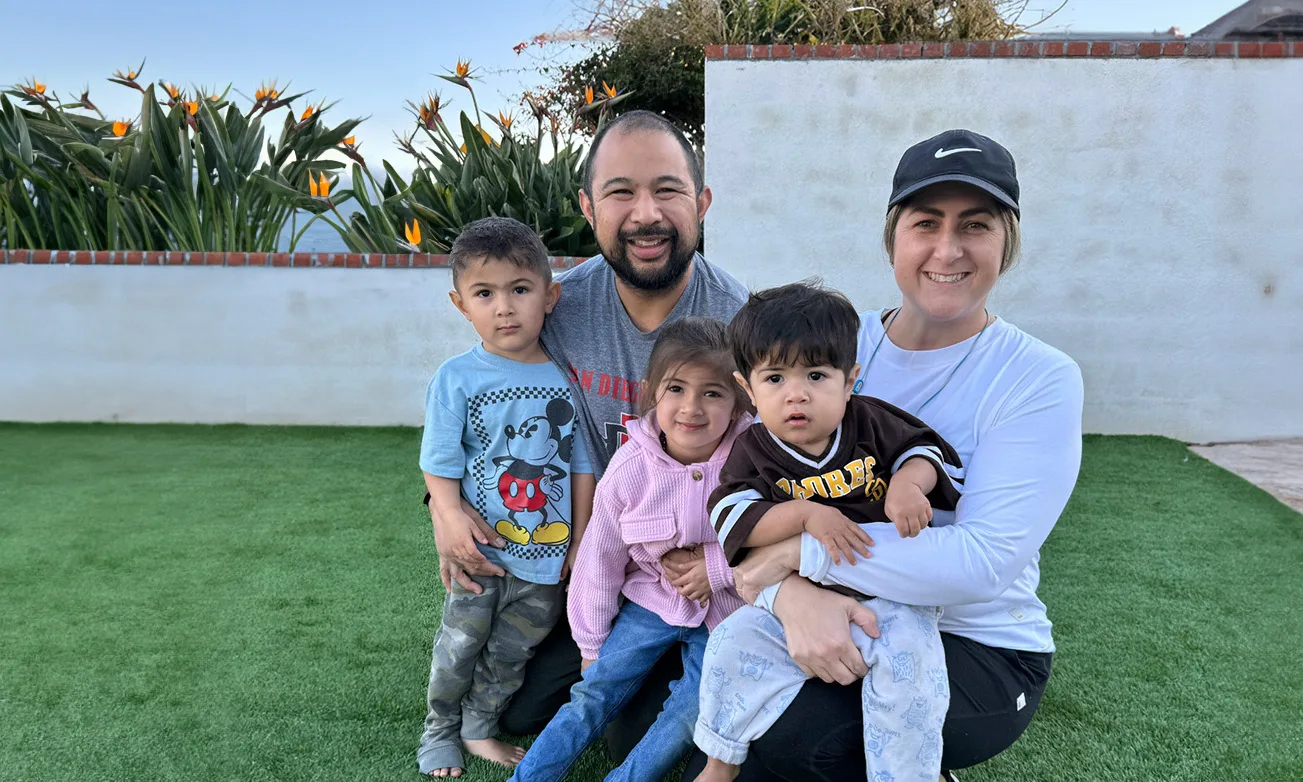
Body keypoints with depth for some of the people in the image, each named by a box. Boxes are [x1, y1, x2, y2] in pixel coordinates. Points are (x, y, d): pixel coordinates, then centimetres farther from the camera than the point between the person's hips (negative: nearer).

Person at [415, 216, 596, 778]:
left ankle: (480, 729, 40)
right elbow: (440, 470, -7)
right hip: (482, 550, -2)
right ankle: (439, 734, 37)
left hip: (546, 552, 2)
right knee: (460, 644, 12)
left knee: (513, 653, 17)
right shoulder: (456, 379, -10)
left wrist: (579, 543, 2)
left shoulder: (569, 377, -4)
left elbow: (583, 464, 2)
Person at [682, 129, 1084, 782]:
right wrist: (791, 592, -28)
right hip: (836, 627, 4)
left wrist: (804, 549, -24)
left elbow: (984, 561, -23)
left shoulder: (1040, 380, -11)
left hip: (979, 650, -3)